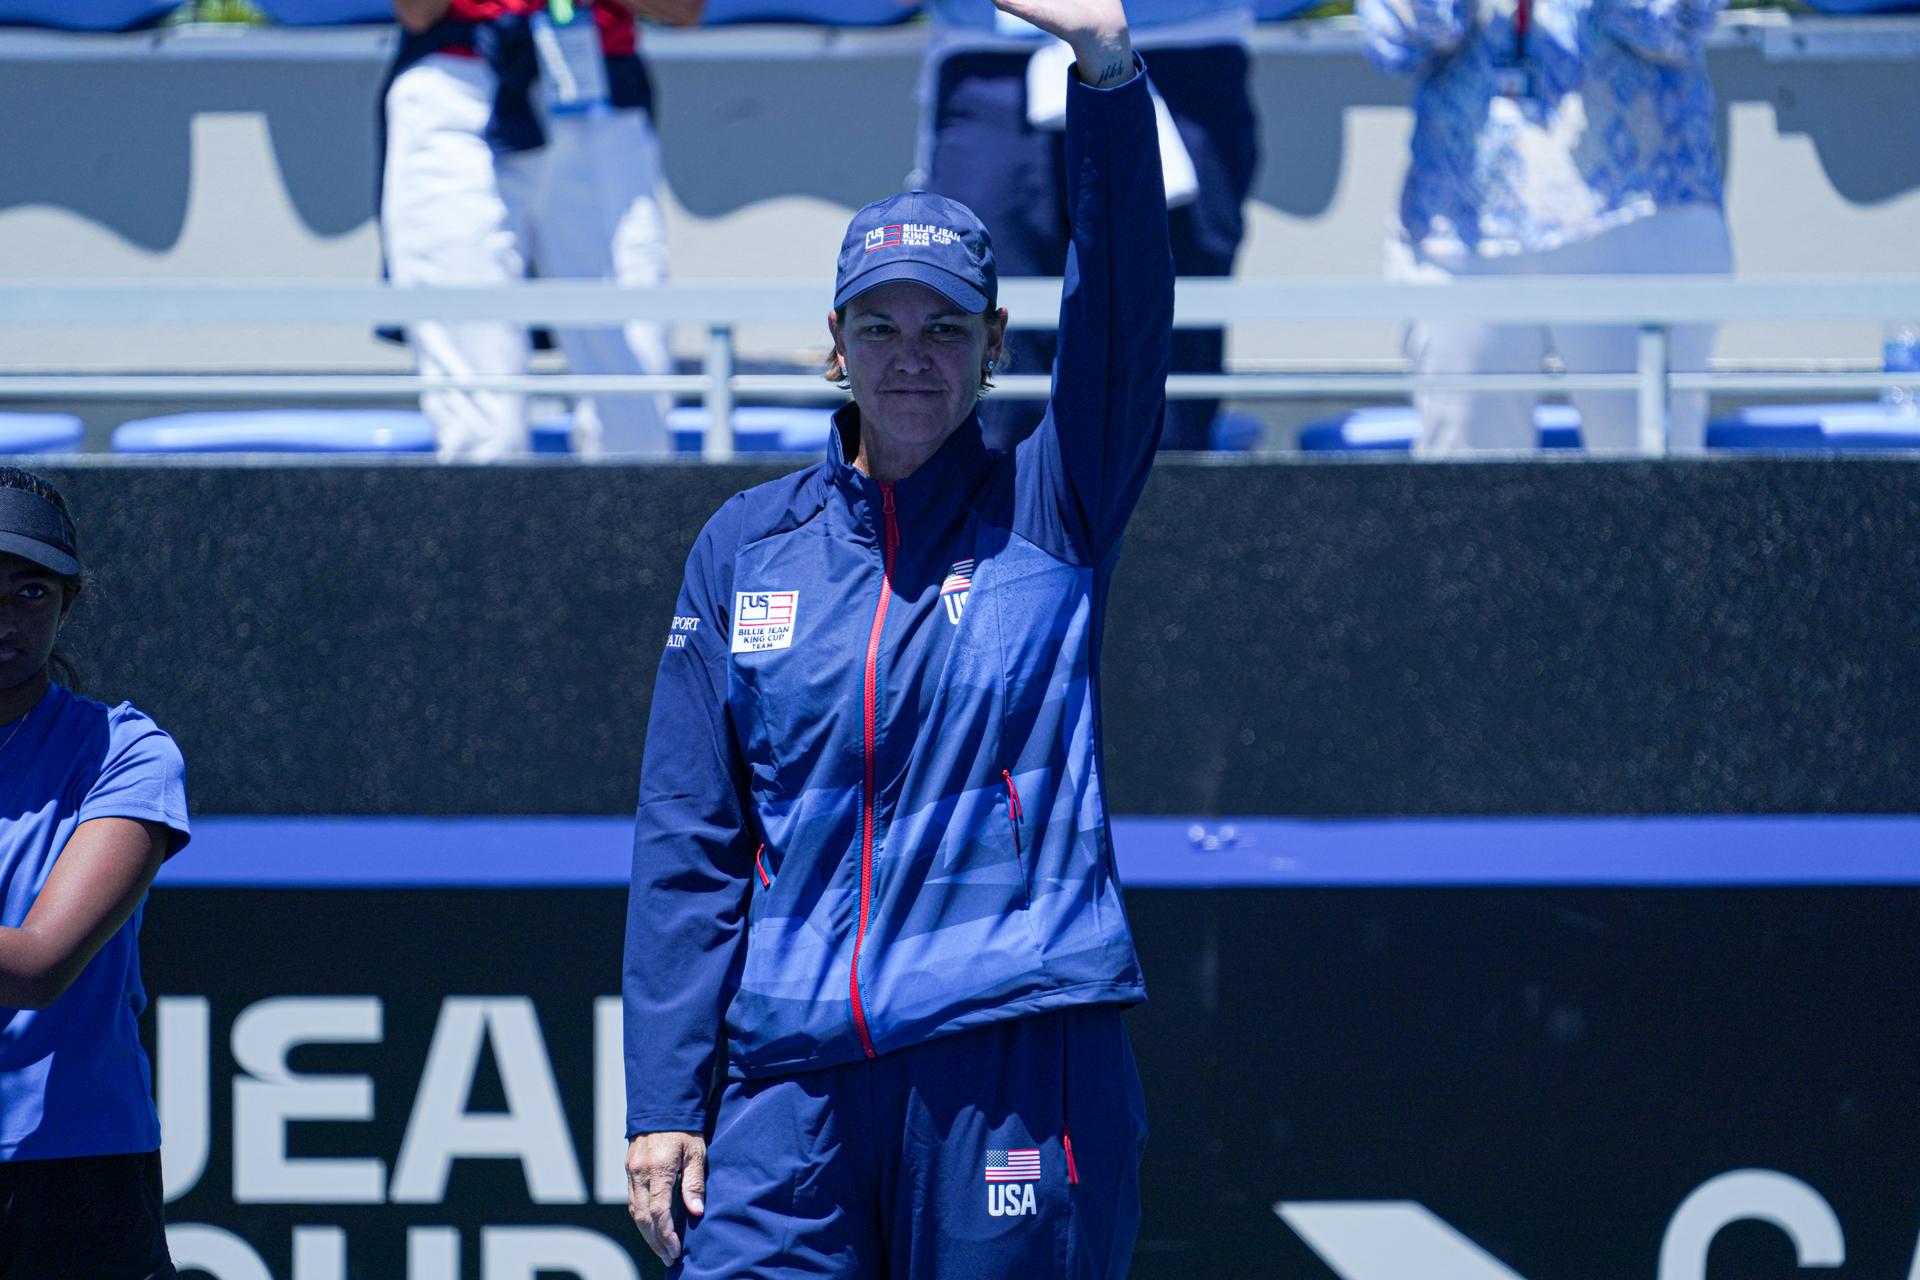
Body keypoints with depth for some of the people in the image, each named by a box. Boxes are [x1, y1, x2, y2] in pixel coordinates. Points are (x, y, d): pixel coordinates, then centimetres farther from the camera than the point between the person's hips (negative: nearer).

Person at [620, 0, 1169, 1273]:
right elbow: (686, 843, 10)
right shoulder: (746, 547, 12)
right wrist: (662, 1104, 3)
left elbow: (1127, 315, -9)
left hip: (1018, 1062, -2)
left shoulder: (1052, 516, 7)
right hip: (793, 1073, 2)